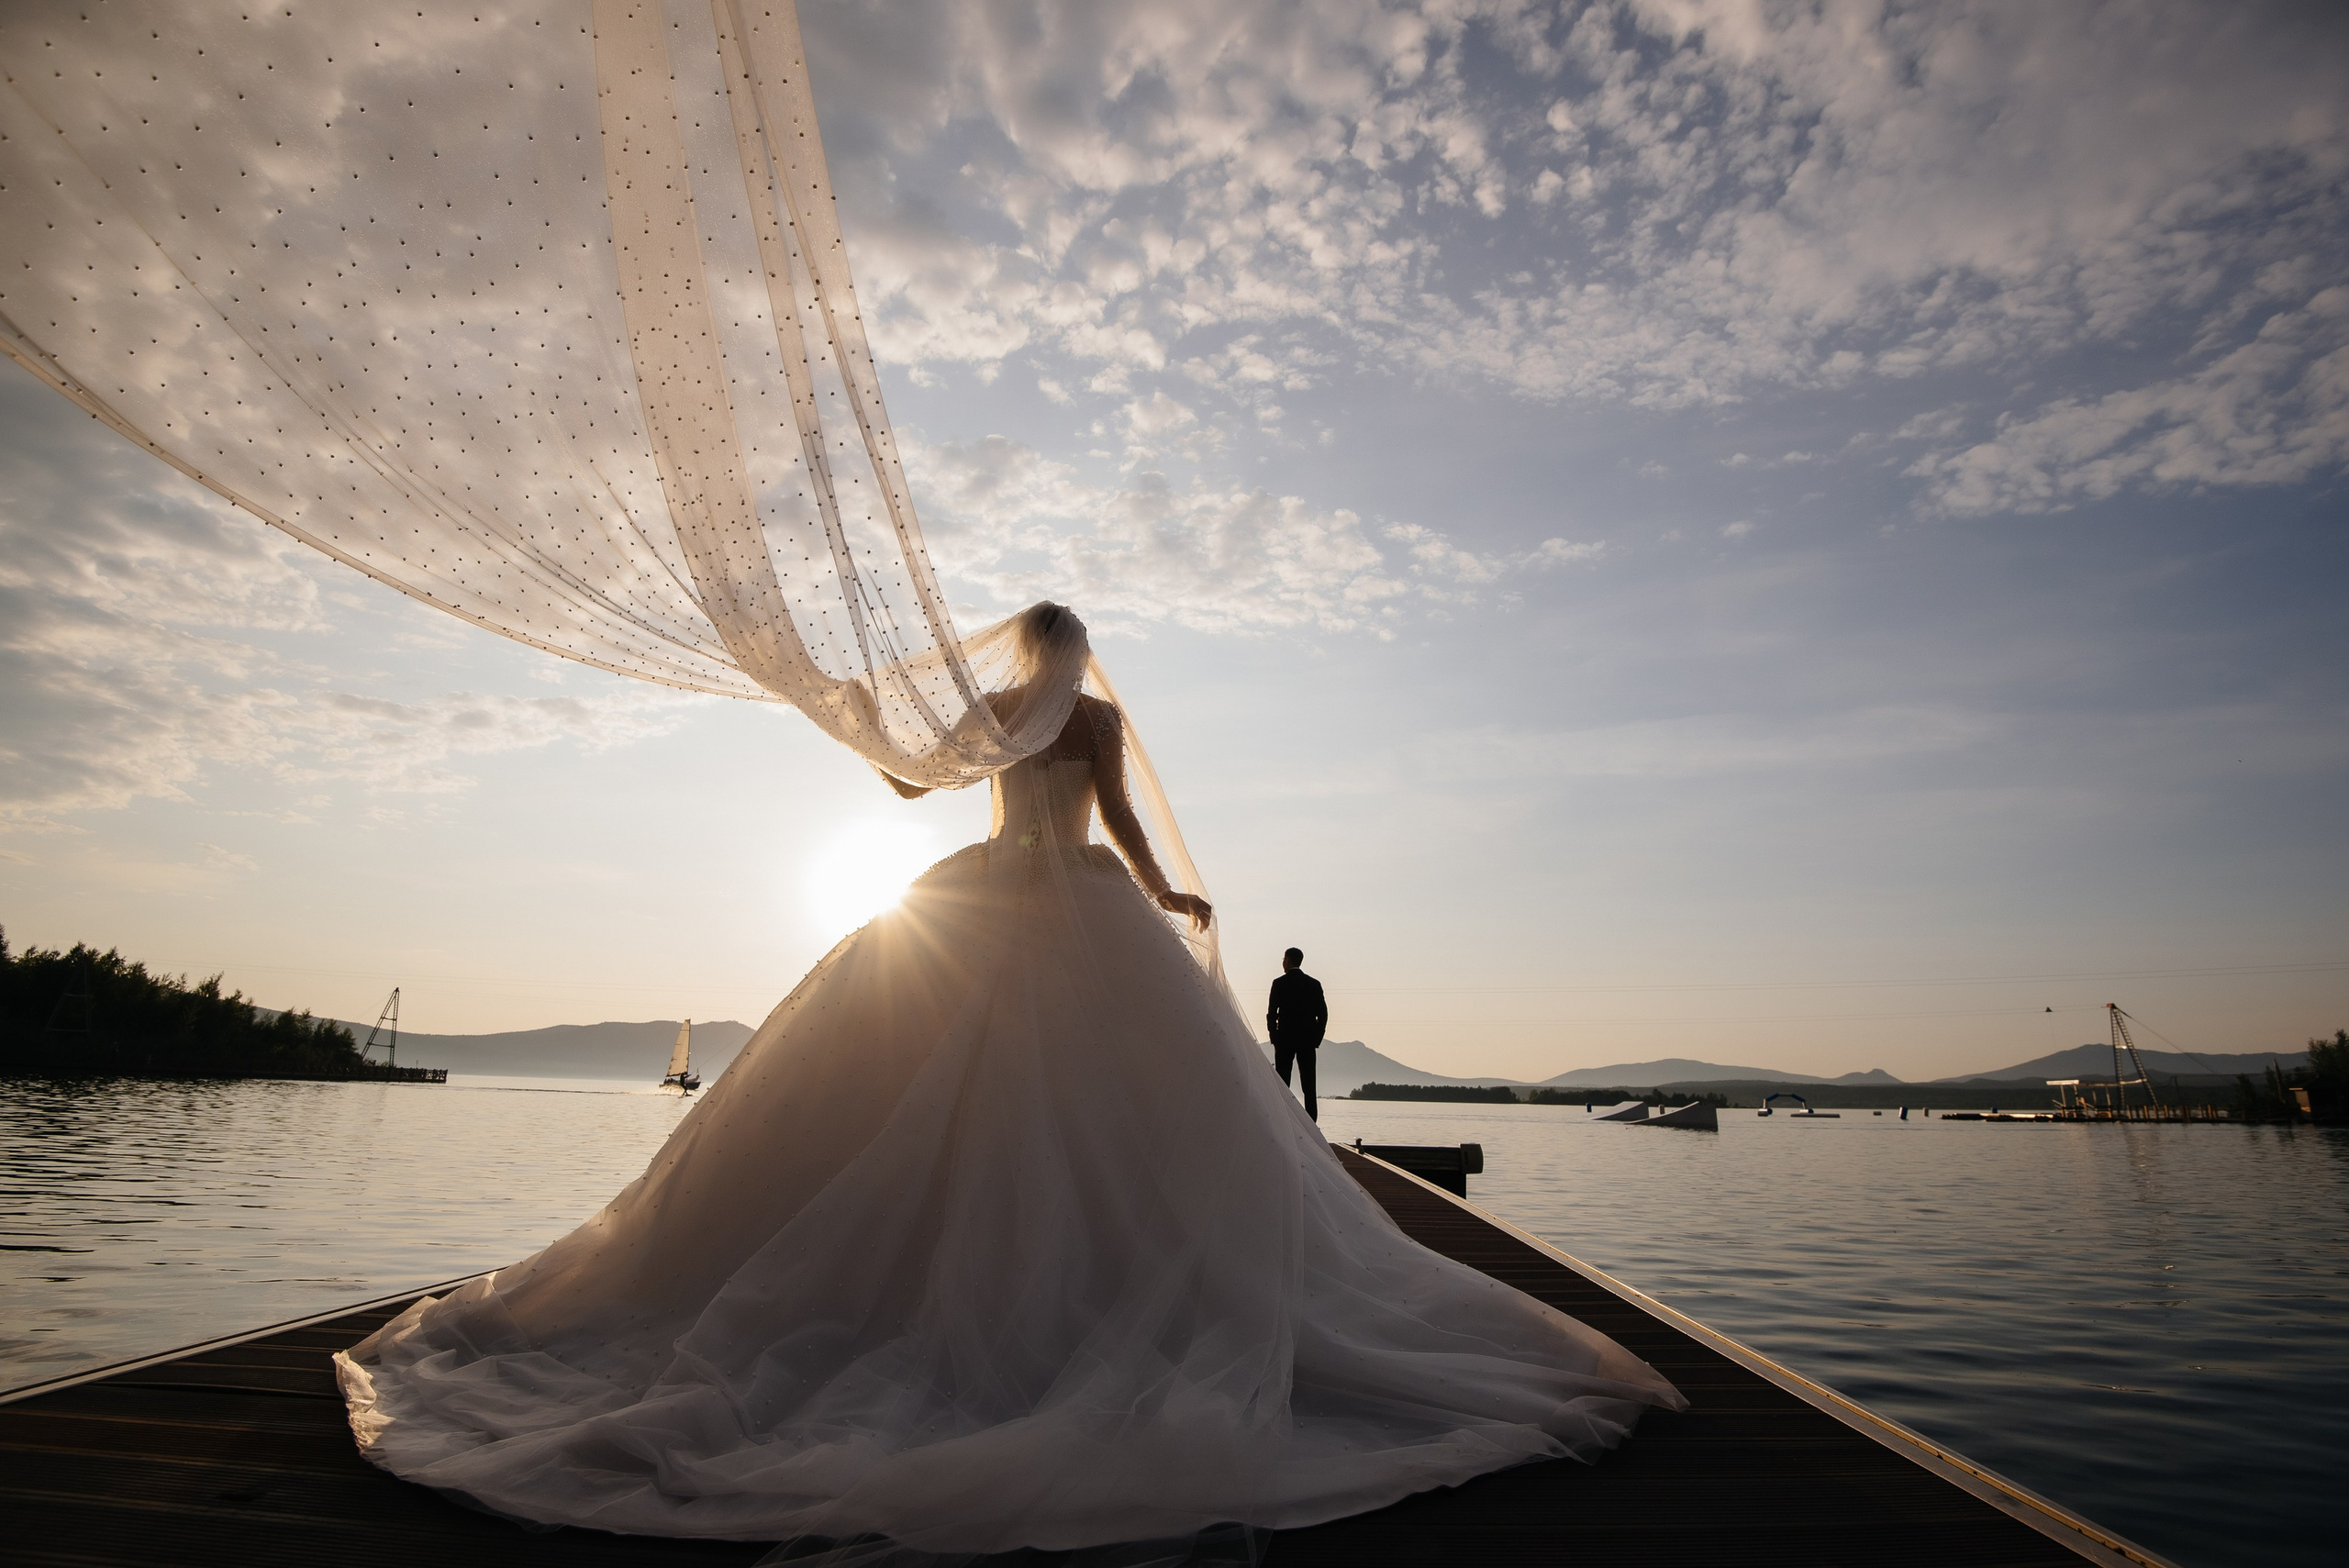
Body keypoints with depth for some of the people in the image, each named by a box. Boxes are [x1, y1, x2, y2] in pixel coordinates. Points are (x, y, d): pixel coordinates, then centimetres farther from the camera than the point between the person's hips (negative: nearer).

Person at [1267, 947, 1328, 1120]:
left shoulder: (1279, 983, -5)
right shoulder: (1314, 984, 5)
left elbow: (1271, 1013, -6)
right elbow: (1323, 1014, 3)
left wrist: (1273, 1036, 5)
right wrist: (1316, 1038, 10)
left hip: (1285, 1040, -3)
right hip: (1307, 1041, 3)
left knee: (1282, 1085, 3)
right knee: (1309, 1086, 4)